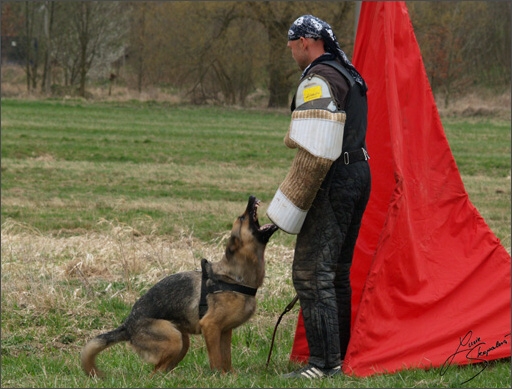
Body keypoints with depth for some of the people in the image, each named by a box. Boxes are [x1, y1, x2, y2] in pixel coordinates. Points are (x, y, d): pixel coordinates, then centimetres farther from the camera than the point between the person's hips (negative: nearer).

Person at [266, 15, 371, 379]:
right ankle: (341, 354, 20)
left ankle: (325, 362, -13)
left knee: (312, 272, -10)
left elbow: (315, 151, -22)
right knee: (337, 273, 16)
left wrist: (289, 206, -18)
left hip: (334, 183, -10)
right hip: (359, 173, 10)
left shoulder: (318, 80, -15)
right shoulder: (348, 74, 18)